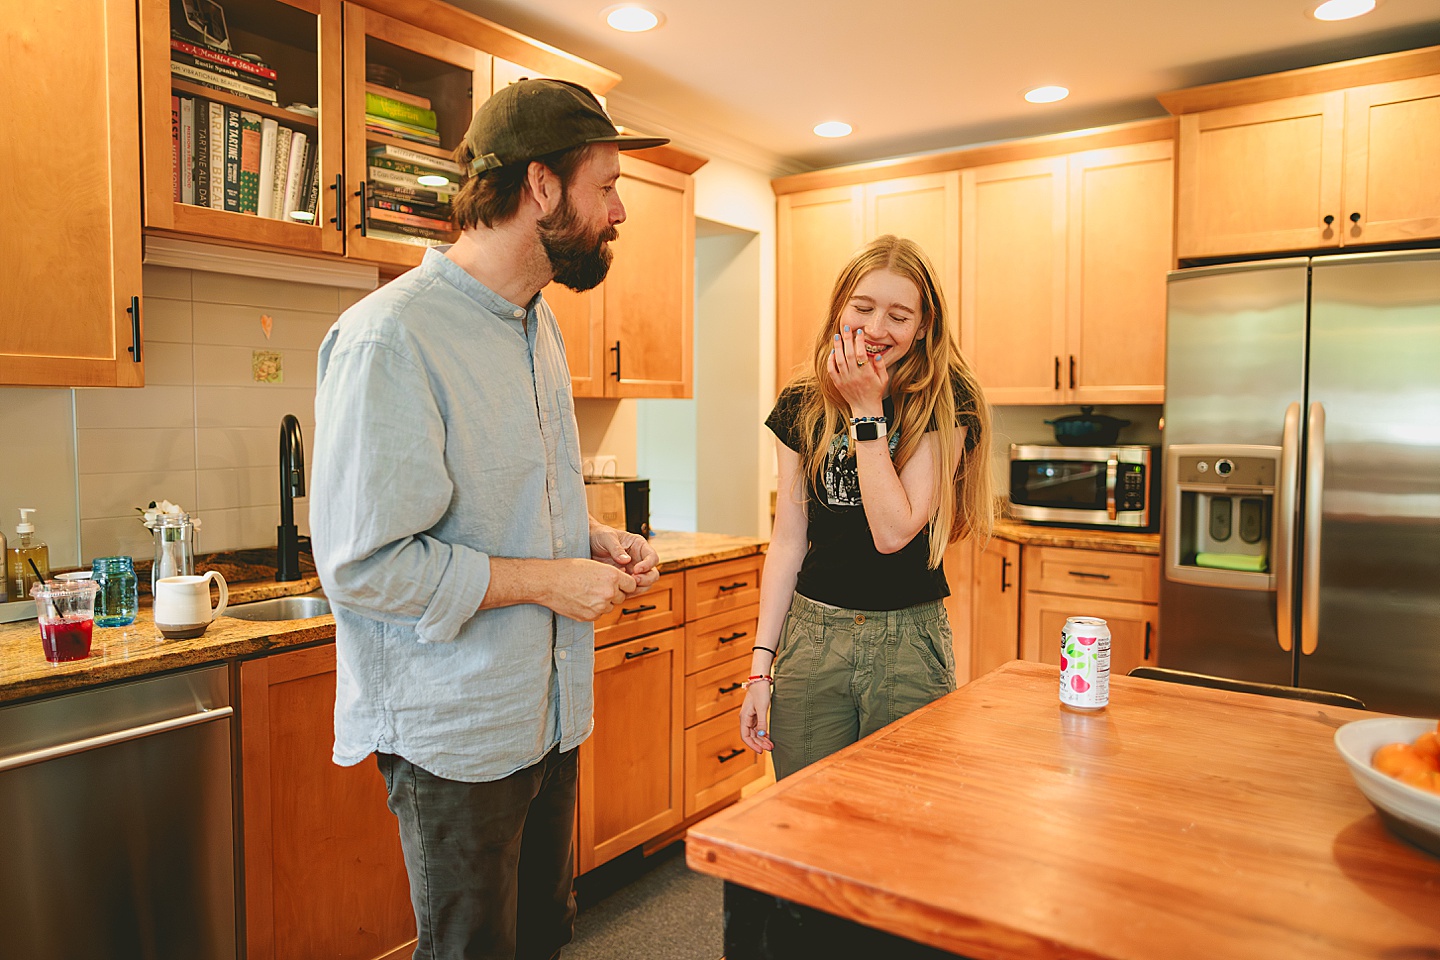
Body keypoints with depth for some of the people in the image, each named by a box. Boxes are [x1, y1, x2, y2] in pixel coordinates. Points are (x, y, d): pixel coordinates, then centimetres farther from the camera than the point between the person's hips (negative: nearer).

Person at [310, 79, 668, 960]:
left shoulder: (539, 323, 8)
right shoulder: (389, 340, -22)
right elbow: (361, 565, -23)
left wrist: (596, 541, 0)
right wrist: (546, 580, -20)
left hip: (550, 709, 8)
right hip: (453, 729, -8)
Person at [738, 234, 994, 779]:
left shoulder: (944, 403, -7)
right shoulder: (801, 407, 2)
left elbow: (894, 532, -17)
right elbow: (787, 540, 5)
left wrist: (867, 412, -16)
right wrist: (762, 663, 3)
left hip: (909, 644, -2)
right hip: (811, 636, 3)